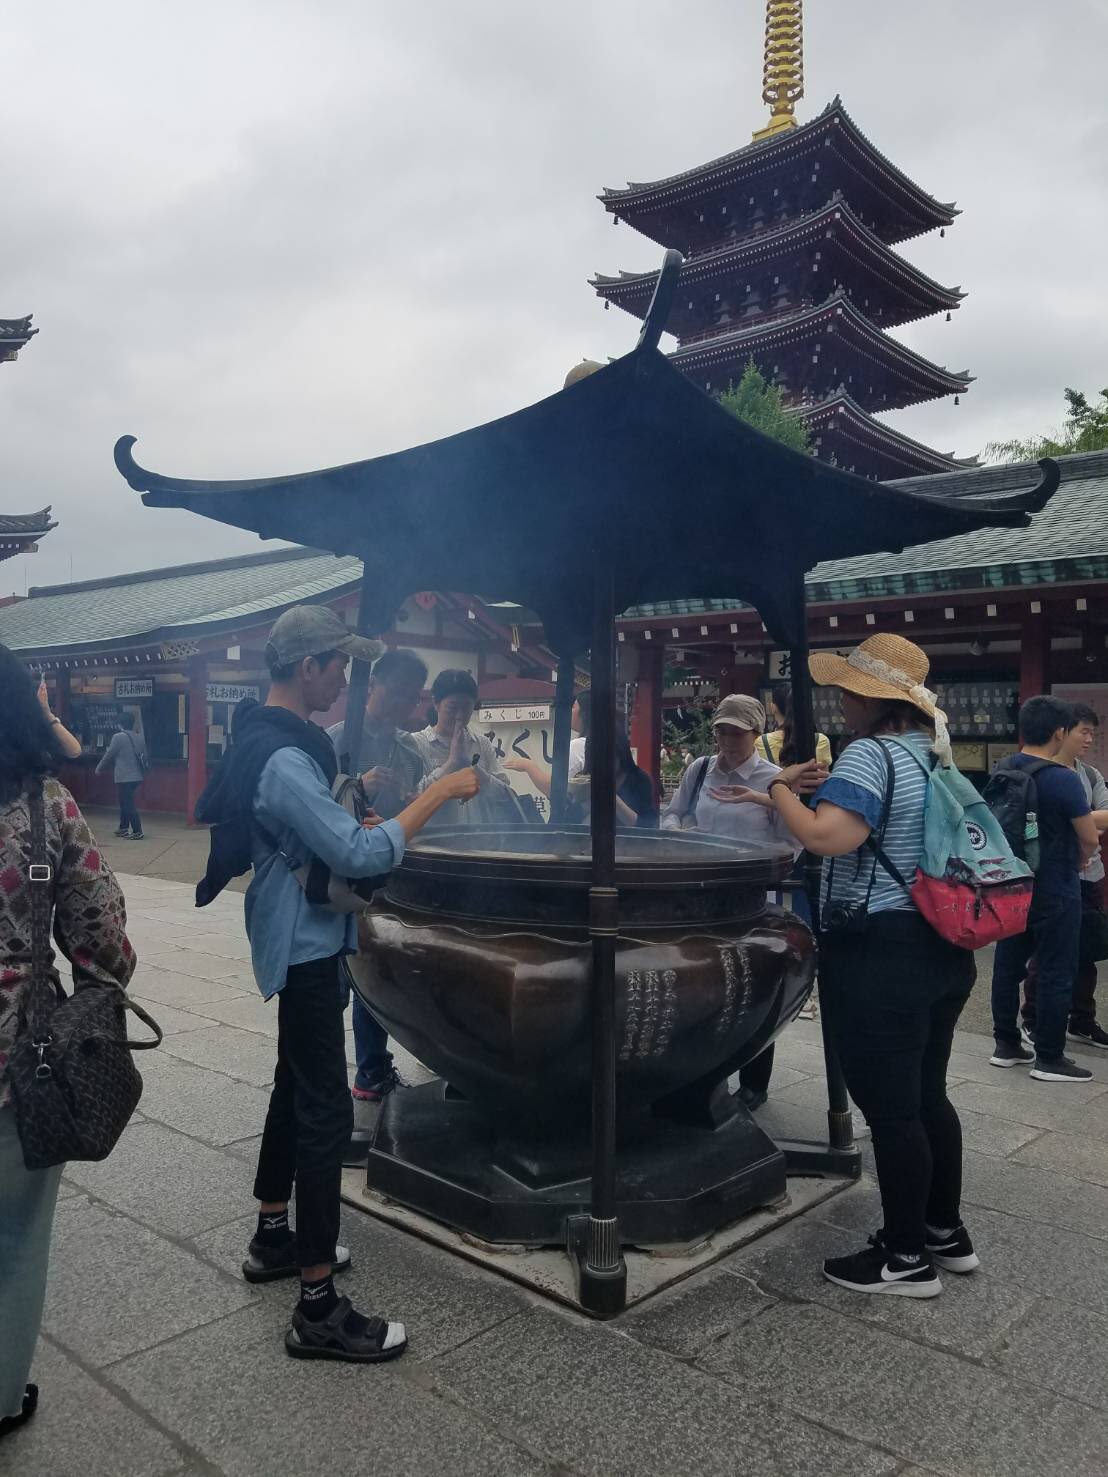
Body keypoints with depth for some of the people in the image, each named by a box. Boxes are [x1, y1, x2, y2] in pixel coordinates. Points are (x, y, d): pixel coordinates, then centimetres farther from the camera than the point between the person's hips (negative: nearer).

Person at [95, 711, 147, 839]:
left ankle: (137, 832, -9)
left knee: (128, 804, -5)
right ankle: (124, 828, 26)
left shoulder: (118, 737, -10)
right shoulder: (140, 737, 8)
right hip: (137, 776, 7)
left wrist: (99, 768, 11)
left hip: (124, 777, -7)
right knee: (126, 802, 20)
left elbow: (109, 755, -4)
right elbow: (144, 756, 14)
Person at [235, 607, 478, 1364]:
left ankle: (274, 1238, 37)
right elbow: (362, 856, -29)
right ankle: (319, 1311, 2)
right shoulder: (284, 757, -25)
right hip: (304, 948, -11)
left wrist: (357, 825, 9)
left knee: (296, 1088, 21)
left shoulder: (266, 739, 9)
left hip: (297, 943, 11)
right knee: (326, 1112, -6)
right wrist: (440, 791, -24)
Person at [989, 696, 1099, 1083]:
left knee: (1008, 965, 13)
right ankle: (1049, 1058, 10)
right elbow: (1090, 839, -13)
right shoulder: (1063, 779, -18)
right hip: (1054, 890, -6)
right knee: (1055, 973, 3)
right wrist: (1078, 860, 8)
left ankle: (1006, 1044, 23)